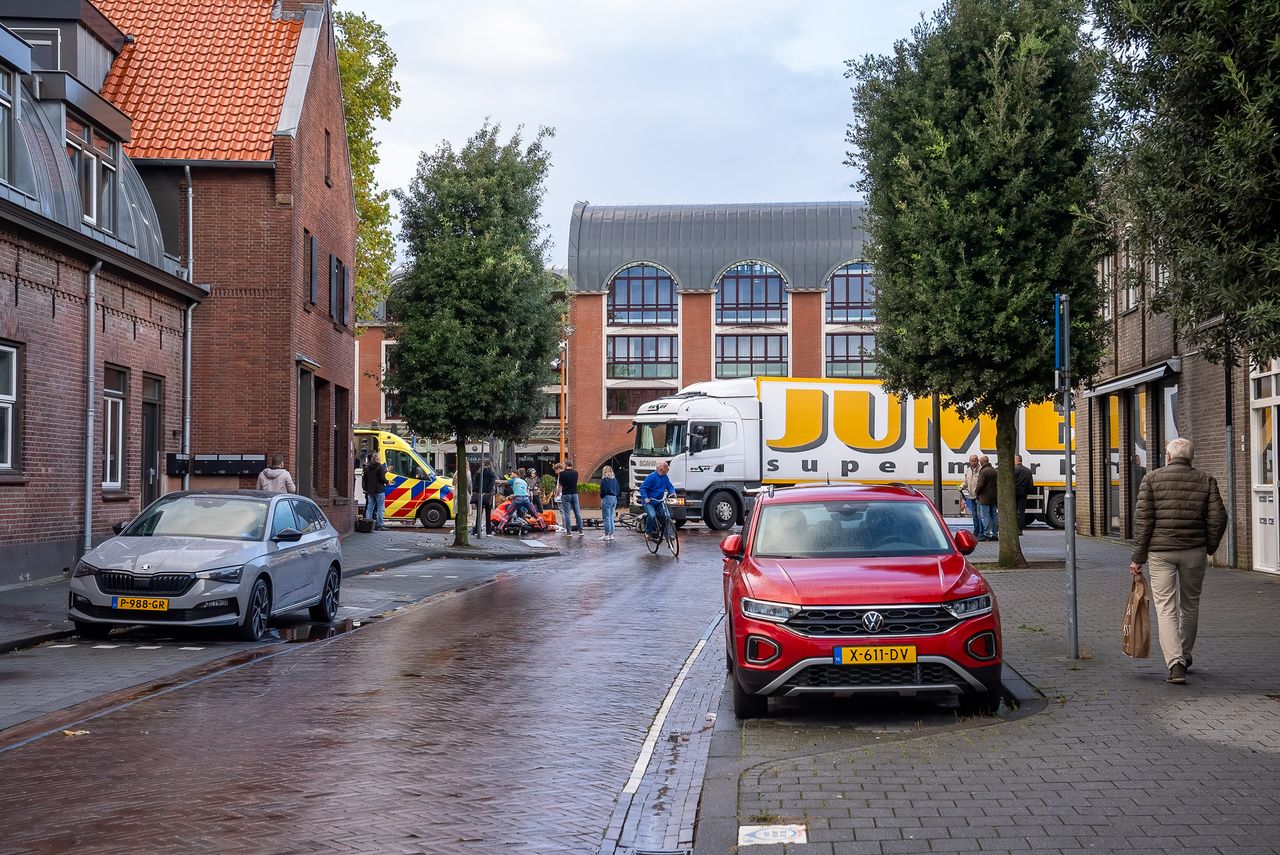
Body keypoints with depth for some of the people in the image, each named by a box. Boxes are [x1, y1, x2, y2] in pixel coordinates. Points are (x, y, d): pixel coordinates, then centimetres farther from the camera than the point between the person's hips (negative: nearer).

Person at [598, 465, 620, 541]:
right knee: (611, 518, 13)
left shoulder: (604, 479, -10)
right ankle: (611, 534, 15)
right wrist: (616, 503, 17)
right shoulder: (615, 479, 11)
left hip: (607, 498, -7)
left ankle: (607, 535, -2)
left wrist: (601, 497, 4)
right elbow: (617, 491, 12)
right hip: (614, 498, 7)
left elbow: (603, 490, -15)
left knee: (606, 518, -3)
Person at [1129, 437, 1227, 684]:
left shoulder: (1151, 479, 0)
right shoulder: (1206, 480, 4)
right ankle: (1185, 656, 32)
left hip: (1160, 552, -2)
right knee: (1190, 605, 19)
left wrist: (1137, 557, -2)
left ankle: (1175, 663, -14)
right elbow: (1218, 518, -1)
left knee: (1166, 608, -2)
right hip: (1194, 552, 2)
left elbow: (1142, 518, -5)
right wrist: (1210, 547, 15)